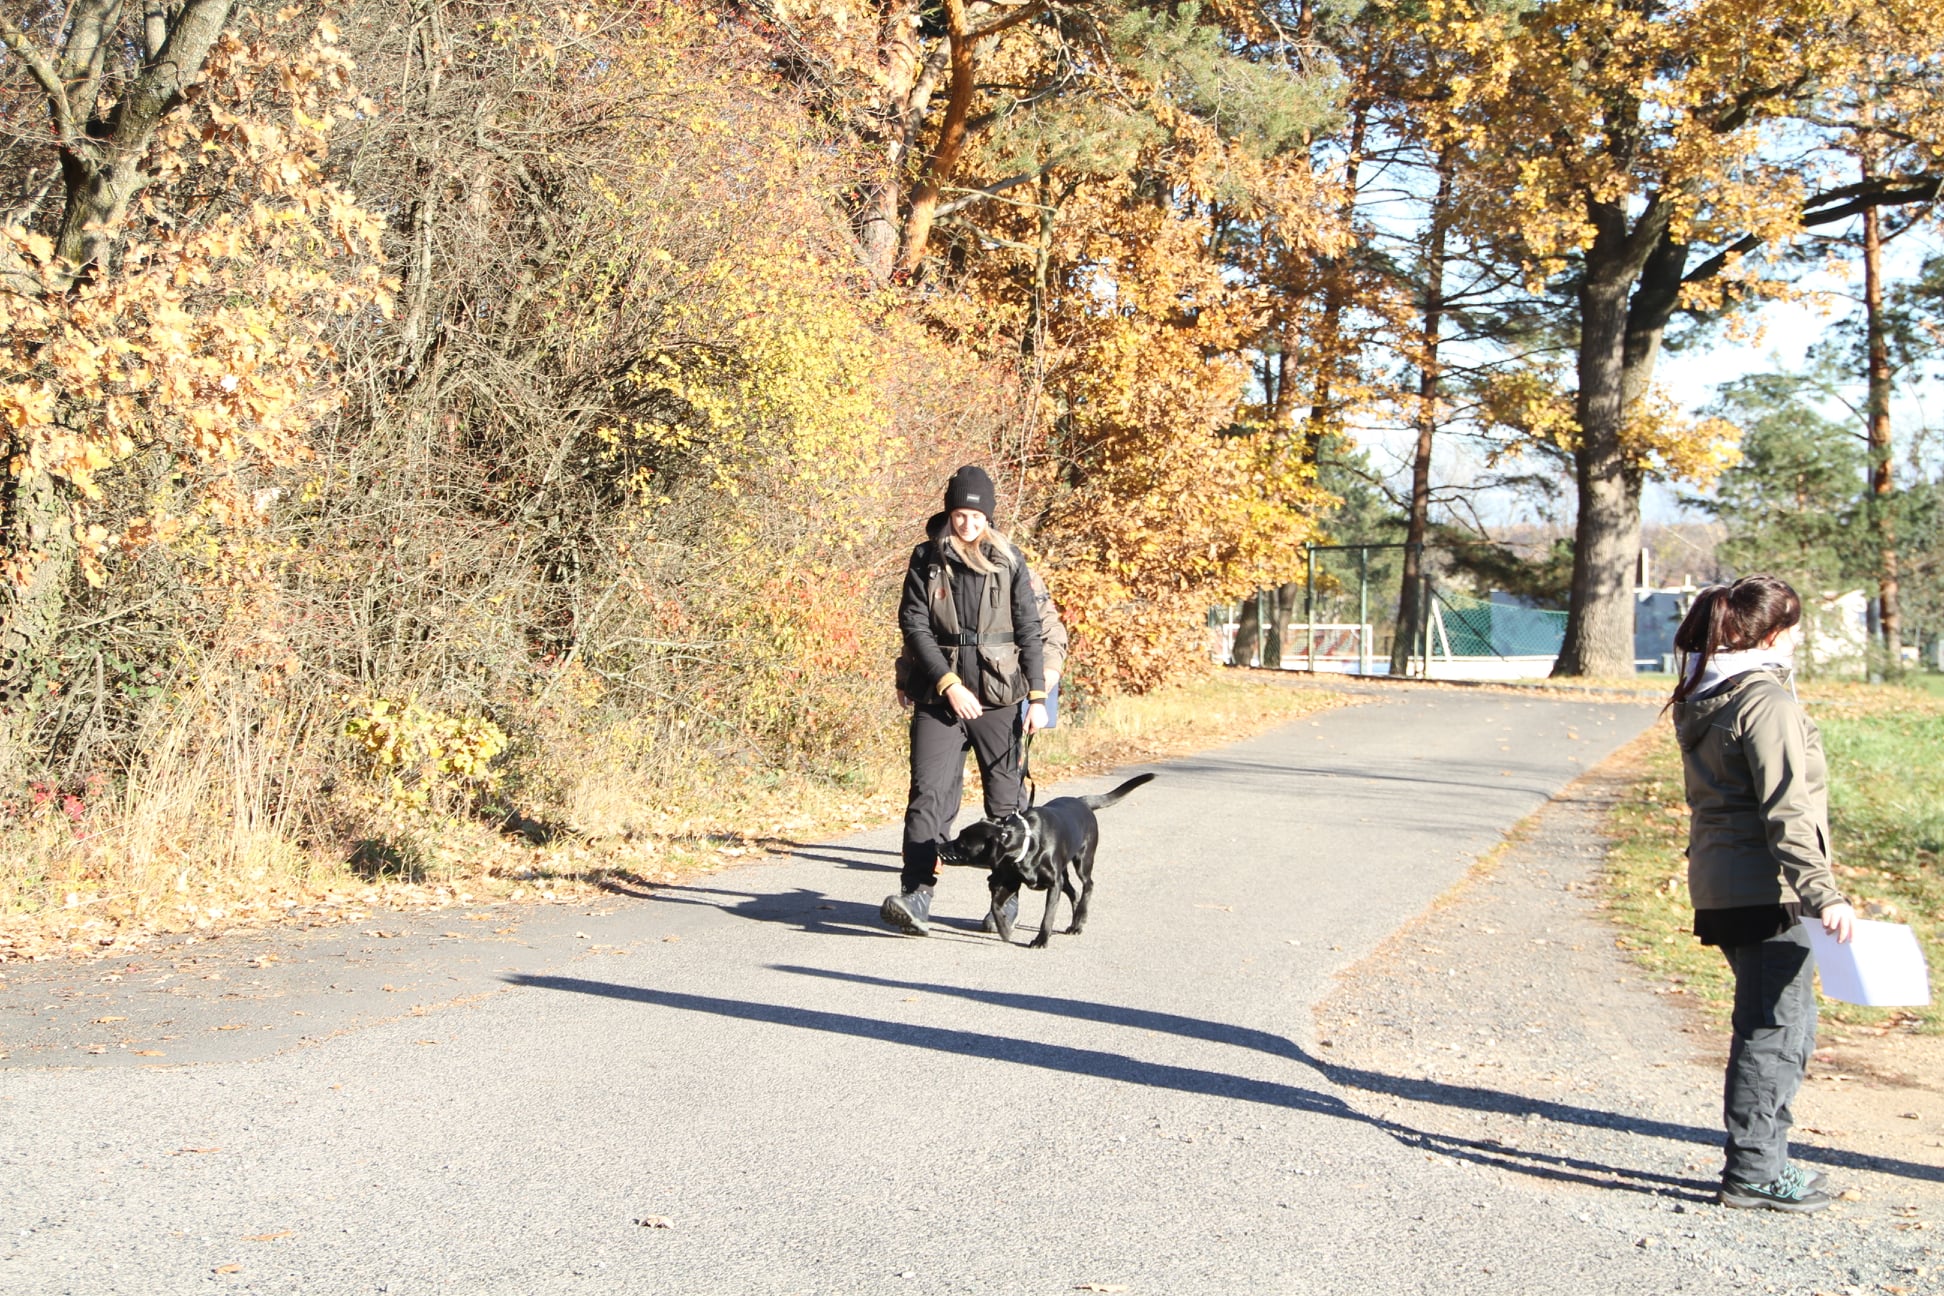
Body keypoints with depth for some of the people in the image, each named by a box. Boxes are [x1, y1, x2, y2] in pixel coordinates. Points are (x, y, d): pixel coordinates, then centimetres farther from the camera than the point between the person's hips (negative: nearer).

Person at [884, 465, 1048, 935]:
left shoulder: (1009, 562, 3)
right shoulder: (926, 560, 1)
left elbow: (1029, 630, 3)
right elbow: (915, 627, -4)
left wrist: (1038, 697, -3)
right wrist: (949, 685, -13)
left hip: (998, 699, 1)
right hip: (939, 697, -1)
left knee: (1007, 799, 6)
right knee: (930, 793, -11)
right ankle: (915, 897, -17)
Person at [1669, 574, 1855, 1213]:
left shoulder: (1702, 702, 13)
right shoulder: (1767, 703, -15)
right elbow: (1787, 812, -21)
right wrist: (1822, 894, -22)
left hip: (1720, 887, 9)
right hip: (1765, 889, -9)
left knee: (1787, 1023, 18)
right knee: (1775, 1028, -2)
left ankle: (1761, 1158, 24)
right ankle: (1754, 1171, 3)